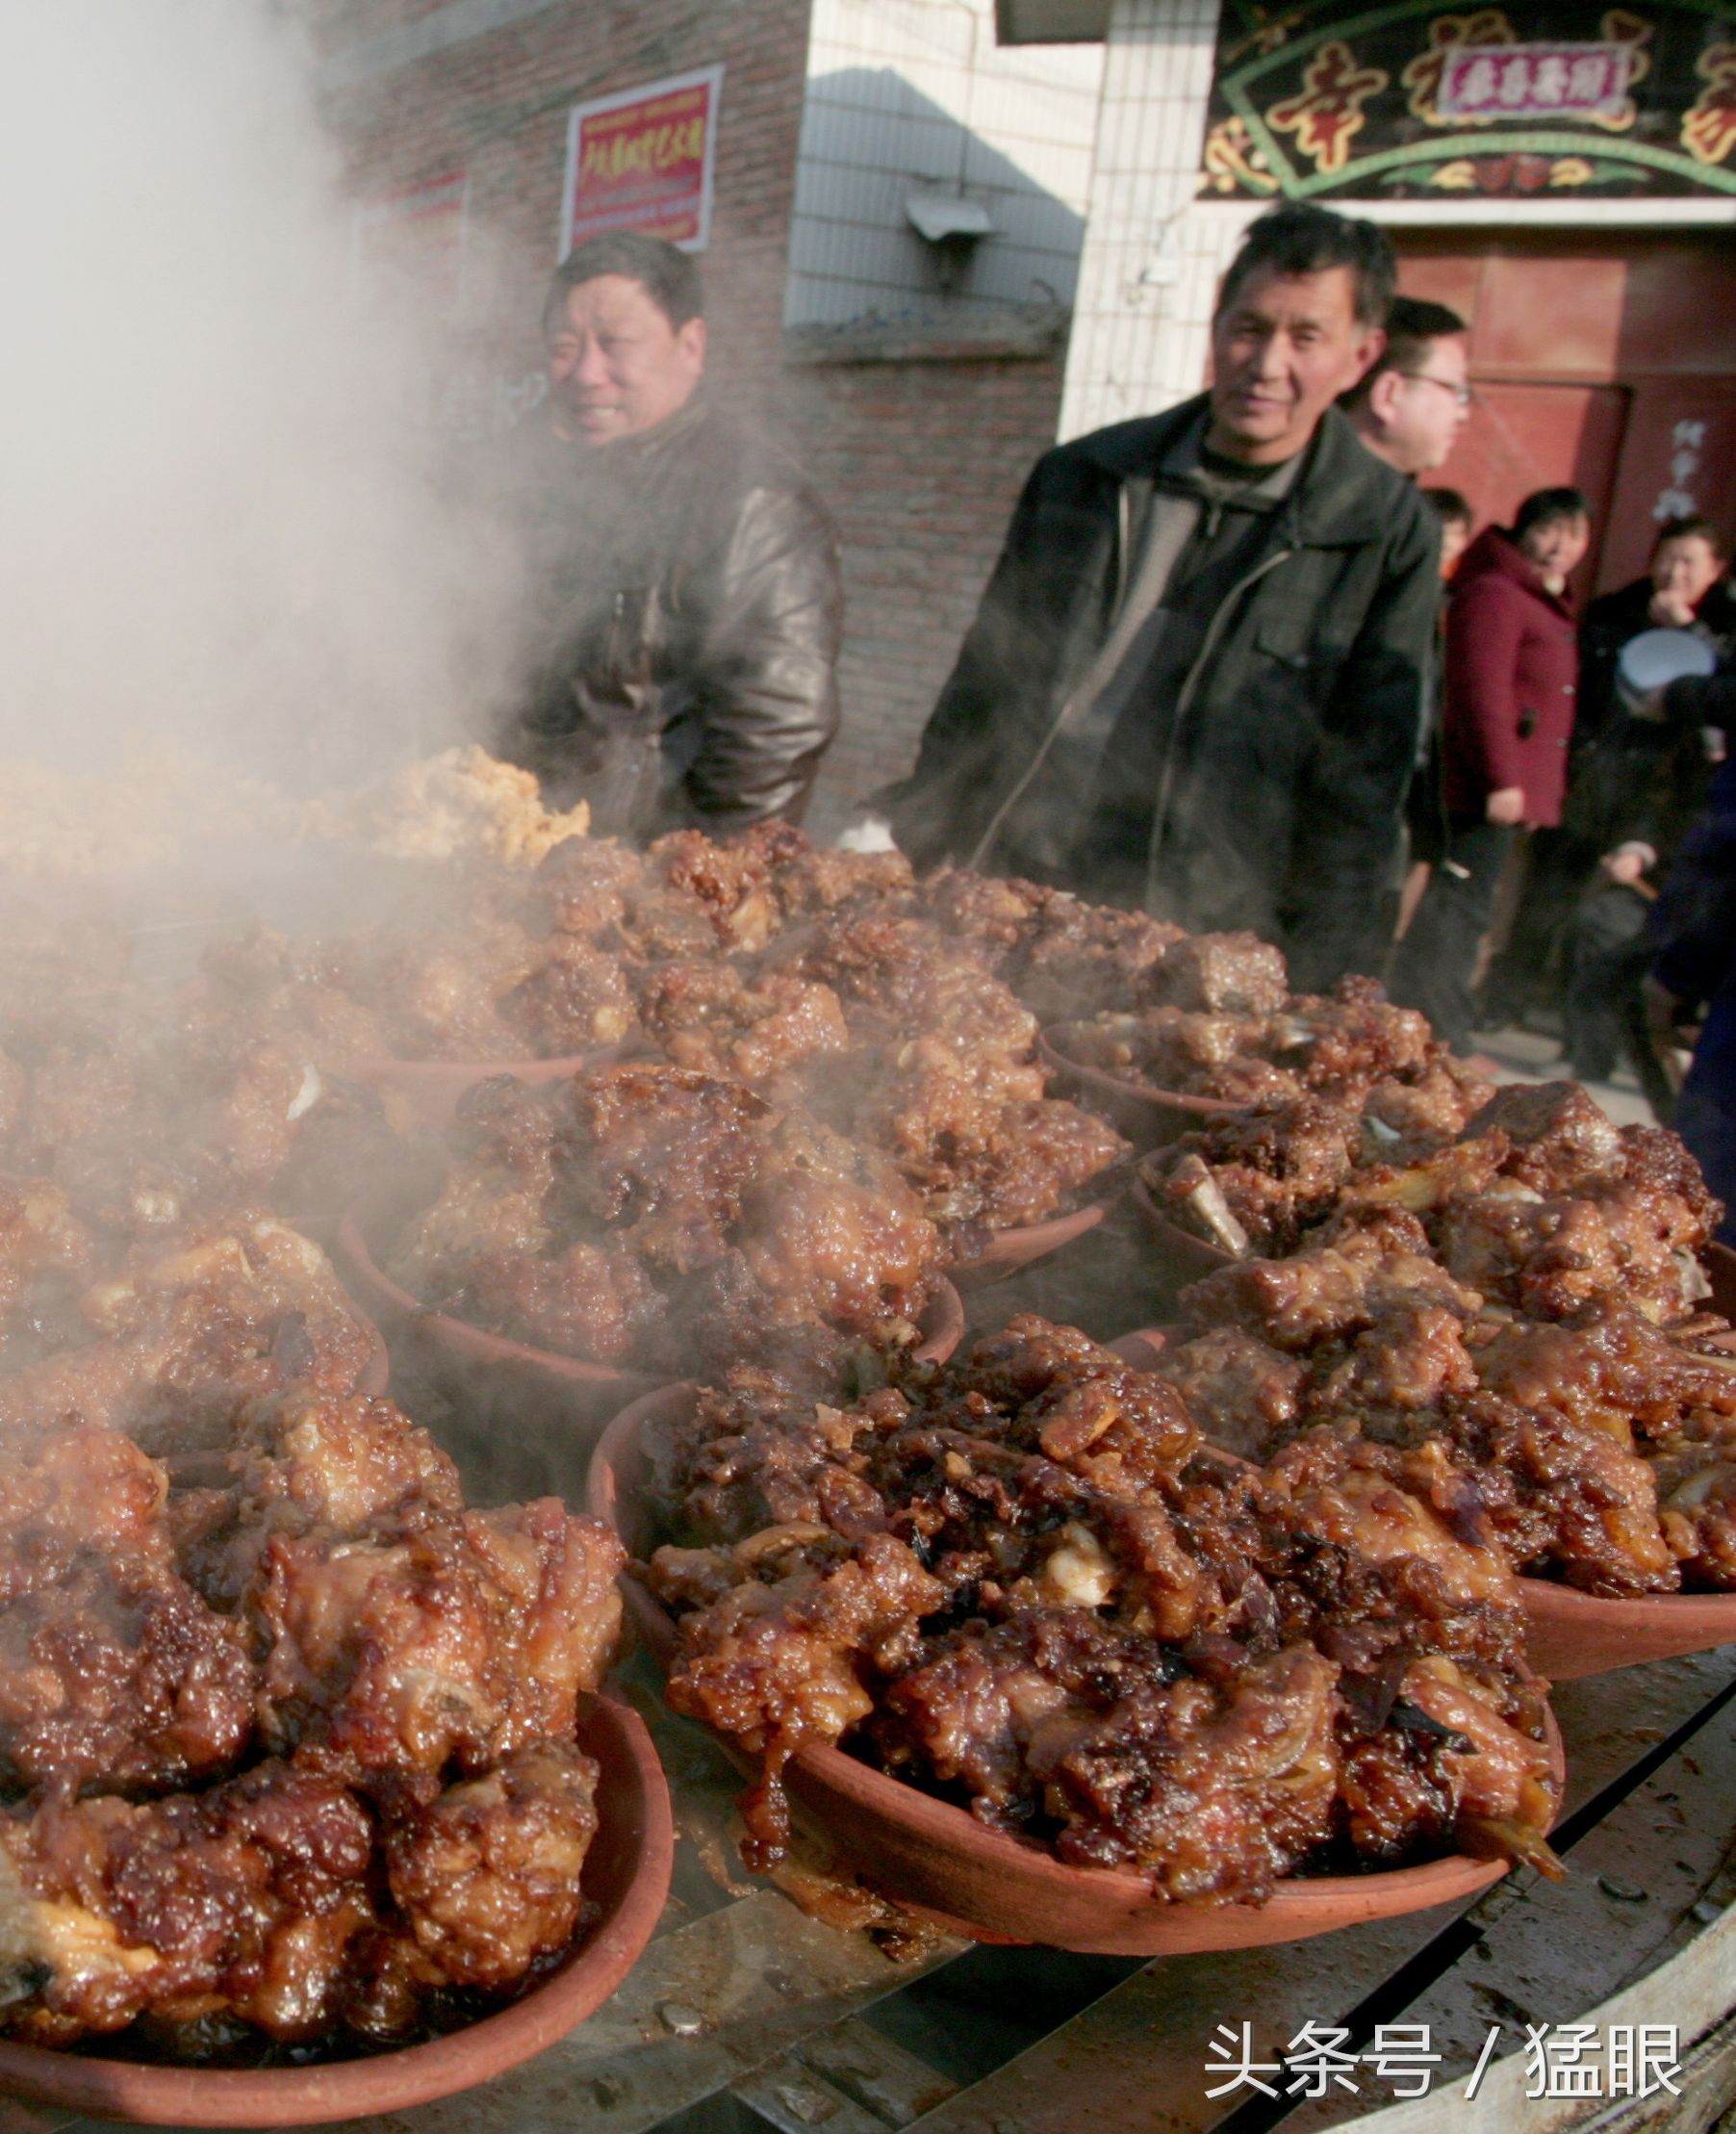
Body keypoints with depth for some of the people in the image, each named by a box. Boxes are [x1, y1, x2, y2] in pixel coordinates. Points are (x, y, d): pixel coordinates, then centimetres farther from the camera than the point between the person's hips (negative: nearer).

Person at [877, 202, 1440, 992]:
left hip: (1199, 958, -3)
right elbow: (981, 691, 14)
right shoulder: (1083, 479, 9)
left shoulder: (1388, 536, -1)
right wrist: (908, 843, 9)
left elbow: (1360, 786, -3)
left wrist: (1314, 998, -8)